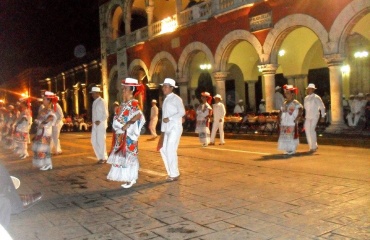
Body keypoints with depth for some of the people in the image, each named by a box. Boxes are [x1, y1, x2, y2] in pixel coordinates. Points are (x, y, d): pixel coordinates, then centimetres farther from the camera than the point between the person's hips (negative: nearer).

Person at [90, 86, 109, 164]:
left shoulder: (102, 102, -9)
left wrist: (99, 121, -19)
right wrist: (94, 122, 6)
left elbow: (106, 114, -12)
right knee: (94, 141, 8)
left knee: (101, 141, -4)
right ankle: (100, 157, 18)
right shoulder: (94, 102, 14)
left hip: (101, 125, -8)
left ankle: (104, 158, 8)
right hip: (95, 125, 8)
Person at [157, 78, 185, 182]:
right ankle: (171, 172, 19)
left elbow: (182, 112, -17)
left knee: (171, 150, -10)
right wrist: (162, 130, 14)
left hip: (175, 128, -8)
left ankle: (174, 174, 3)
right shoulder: (165, 100, 18)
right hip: (167, 129, 9)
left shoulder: (176, 99, -6)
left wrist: (169, 118, -18)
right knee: (163, 150, 8)